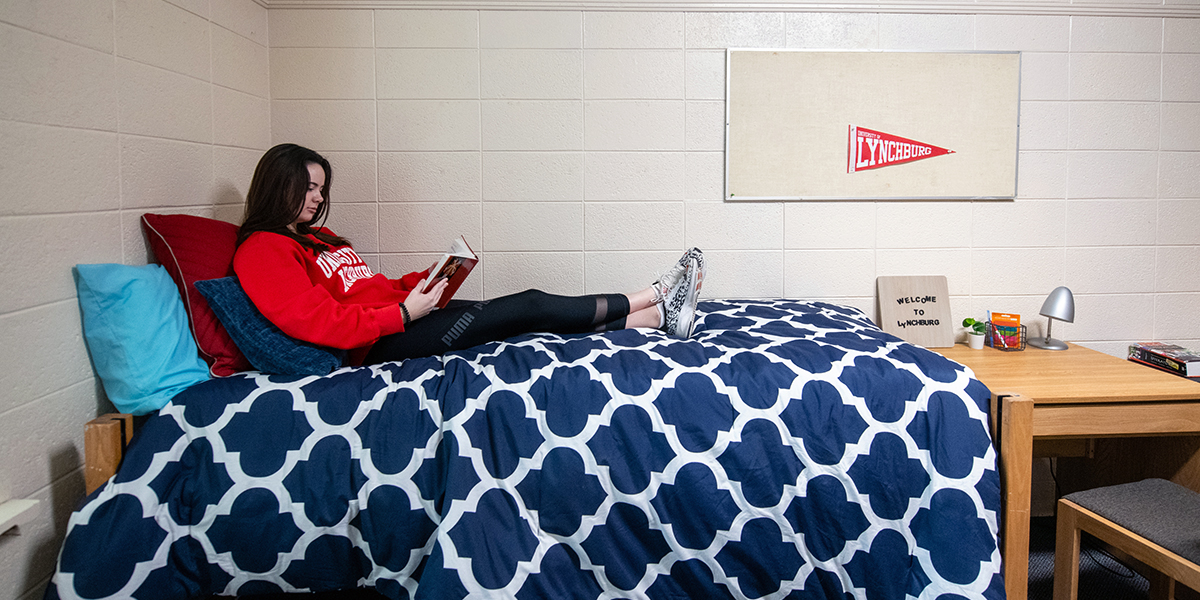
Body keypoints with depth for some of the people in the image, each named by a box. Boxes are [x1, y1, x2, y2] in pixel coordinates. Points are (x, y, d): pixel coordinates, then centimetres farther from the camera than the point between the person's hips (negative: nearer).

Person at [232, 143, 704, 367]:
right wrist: (406, 311, -20)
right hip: (380, 344, -9)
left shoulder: (317, 238, 22)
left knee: (532, 303, -5)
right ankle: (652, 297, -3)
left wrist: (429, 280, 4)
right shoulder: (262, 250, -6)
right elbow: (320, 323, -18)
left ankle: (658, 315, -4)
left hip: (400, 320, 9)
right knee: (529, 309, -13)